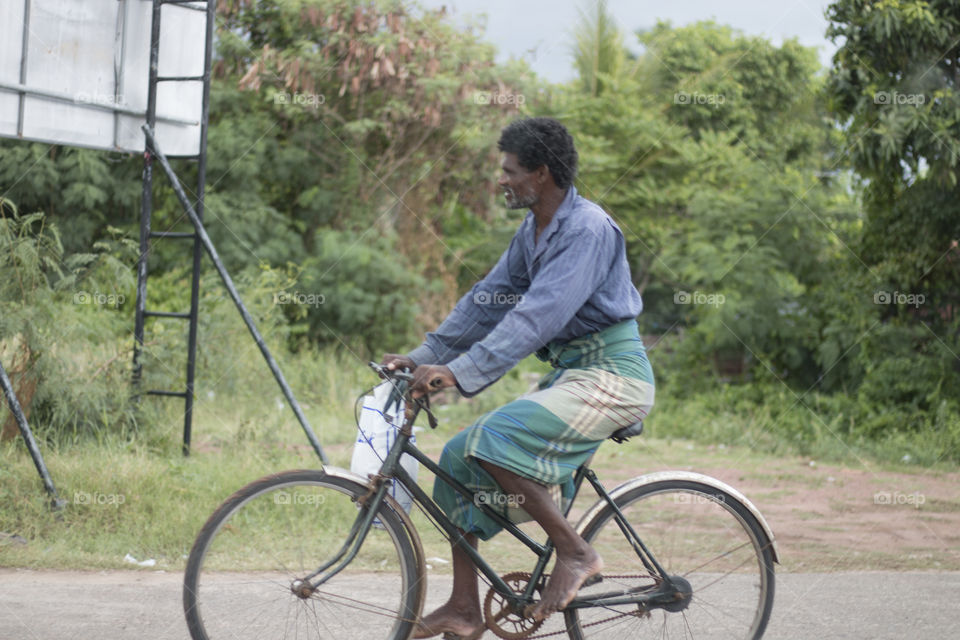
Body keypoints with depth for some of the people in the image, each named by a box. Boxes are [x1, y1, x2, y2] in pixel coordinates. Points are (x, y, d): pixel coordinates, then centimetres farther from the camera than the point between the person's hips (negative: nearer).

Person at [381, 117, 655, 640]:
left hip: (611, 374, -10)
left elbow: (539, 314, -27)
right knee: (459, 458, 2)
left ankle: (576, 553, -13)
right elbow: (487, 301, 15)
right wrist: (422, 357, 5)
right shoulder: (532, 232, 12)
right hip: (572, 375, 10)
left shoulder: (588, 229, -17)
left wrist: (459, 372, -33)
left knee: (495, 440, -27)